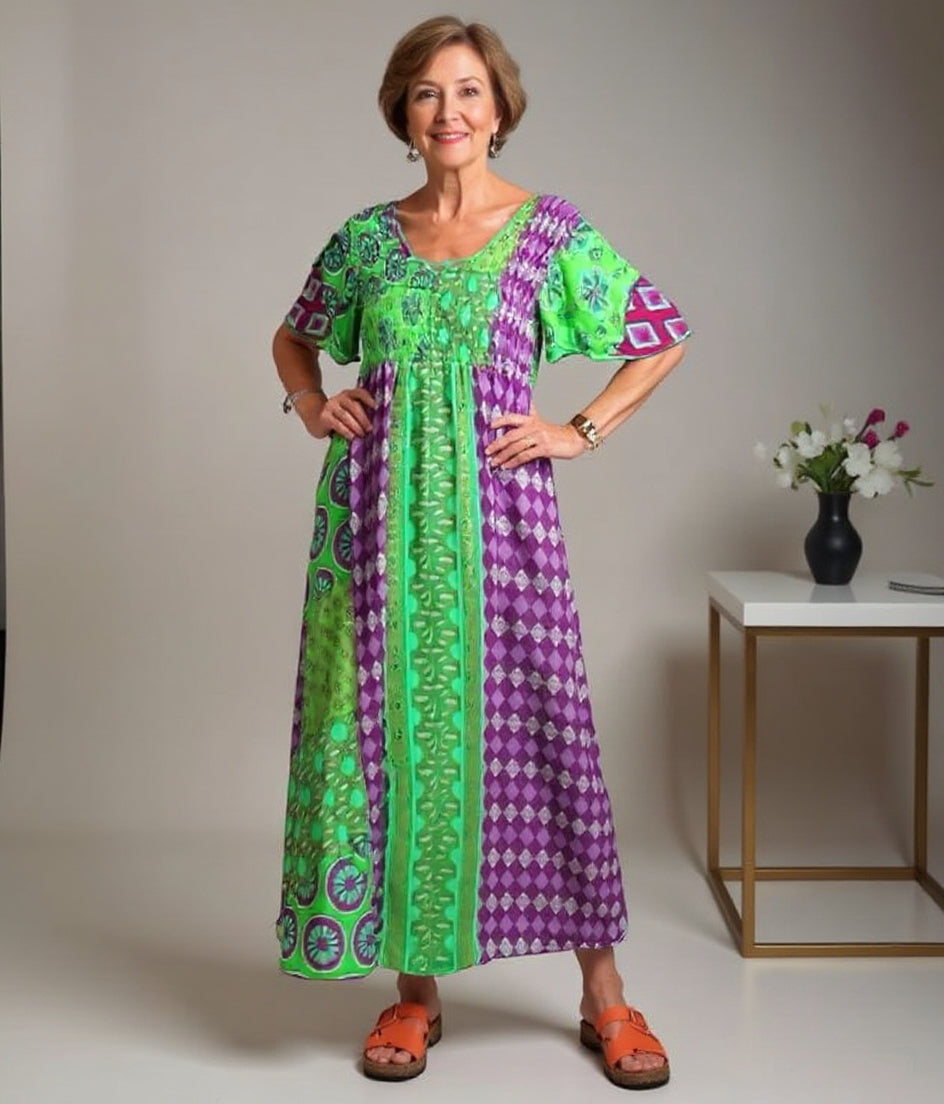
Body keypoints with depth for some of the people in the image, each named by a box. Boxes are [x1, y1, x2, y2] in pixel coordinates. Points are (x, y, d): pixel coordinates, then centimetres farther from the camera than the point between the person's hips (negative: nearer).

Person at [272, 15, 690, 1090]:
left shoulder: (552, 232, 2)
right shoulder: (367, 236, 9)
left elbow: (662, 337, 7)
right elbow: (292, 335, 25)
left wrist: (581, 431, -1)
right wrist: (312, 405, 7)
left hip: (496, 507, -2)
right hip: (382, 511, 3)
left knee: (532, 725, -1)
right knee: (392, 727, 4)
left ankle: (603, 991, 13)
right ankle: (415, 984, 18)